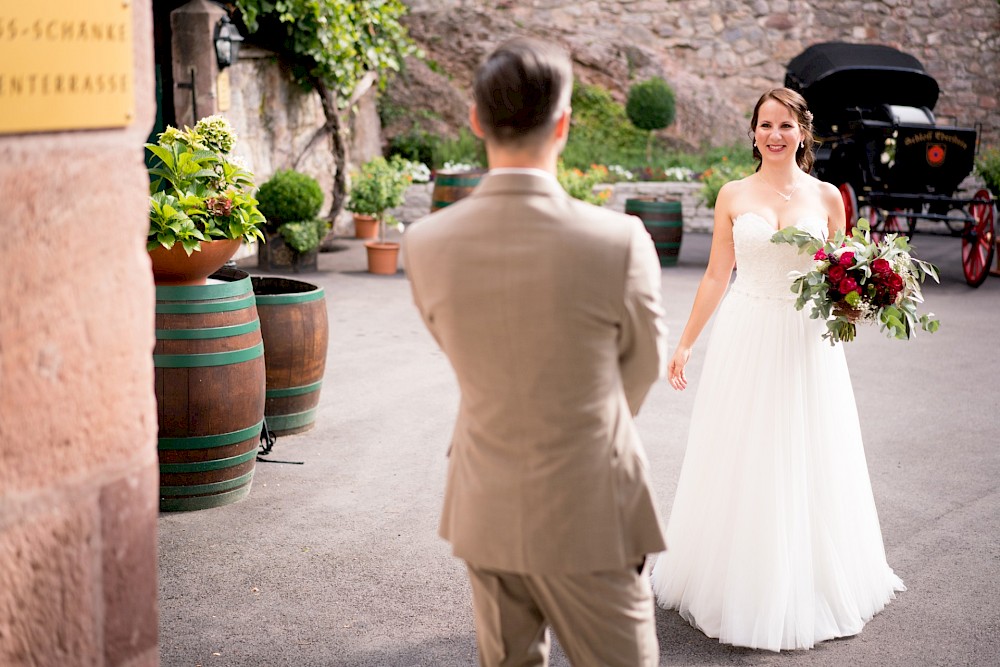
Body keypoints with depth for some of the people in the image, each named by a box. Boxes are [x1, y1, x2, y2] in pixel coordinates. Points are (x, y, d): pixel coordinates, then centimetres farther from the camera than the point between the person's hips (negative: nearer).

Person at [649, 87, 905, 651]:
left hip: (806, 344, 0)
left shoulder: (826, 197, 3)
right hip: (745, 341, 0)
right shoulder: (733, 196, 3)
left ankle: (806, 589, 22)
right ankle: (739, 585, 21)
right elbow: (717, 276, 6)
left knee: (806, 467, 6)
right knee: (740, 464, 5)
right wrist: (685, 344, 5)